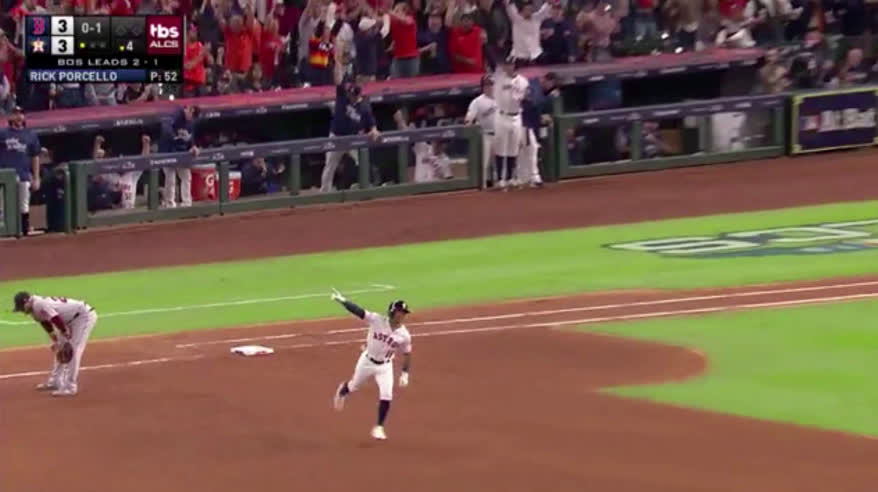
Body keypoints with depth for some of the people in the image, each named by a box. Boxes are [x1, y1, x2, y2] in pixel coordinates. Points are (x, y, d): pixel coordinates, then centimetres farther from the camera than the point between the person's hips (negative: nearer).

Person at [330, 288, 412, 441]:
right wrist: (342, 300, -38)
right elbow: (358, 311, -28)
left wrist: (405, 373, -7)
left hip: (385, 367, 1)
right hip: (367, 361, -1)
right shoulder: (376, 320, -21)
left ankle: (379, 428, 6)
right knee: (354, 386, 21)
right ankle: (342, 391, 58)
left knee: (386, 396, -10)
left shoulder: (404, 335, -15)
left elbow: (407, 354, -2)